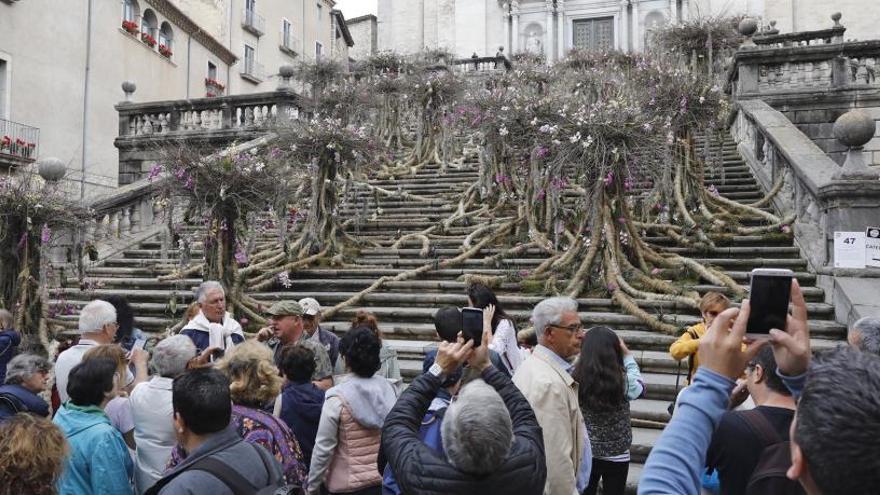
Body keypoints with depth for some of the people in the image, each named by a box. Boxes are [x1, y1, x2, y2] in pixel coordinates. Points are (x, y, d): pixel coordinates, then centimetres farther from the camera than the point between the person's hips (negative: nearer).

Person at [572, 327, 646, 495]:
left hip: (584, 453, 2)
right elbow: (640, 388, 4)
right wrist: (627, 354, 10)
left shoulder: (575, 379, -17)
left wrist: (589, 347, 5)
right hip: (616, 456, -1)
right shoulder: (623, 382, -18)